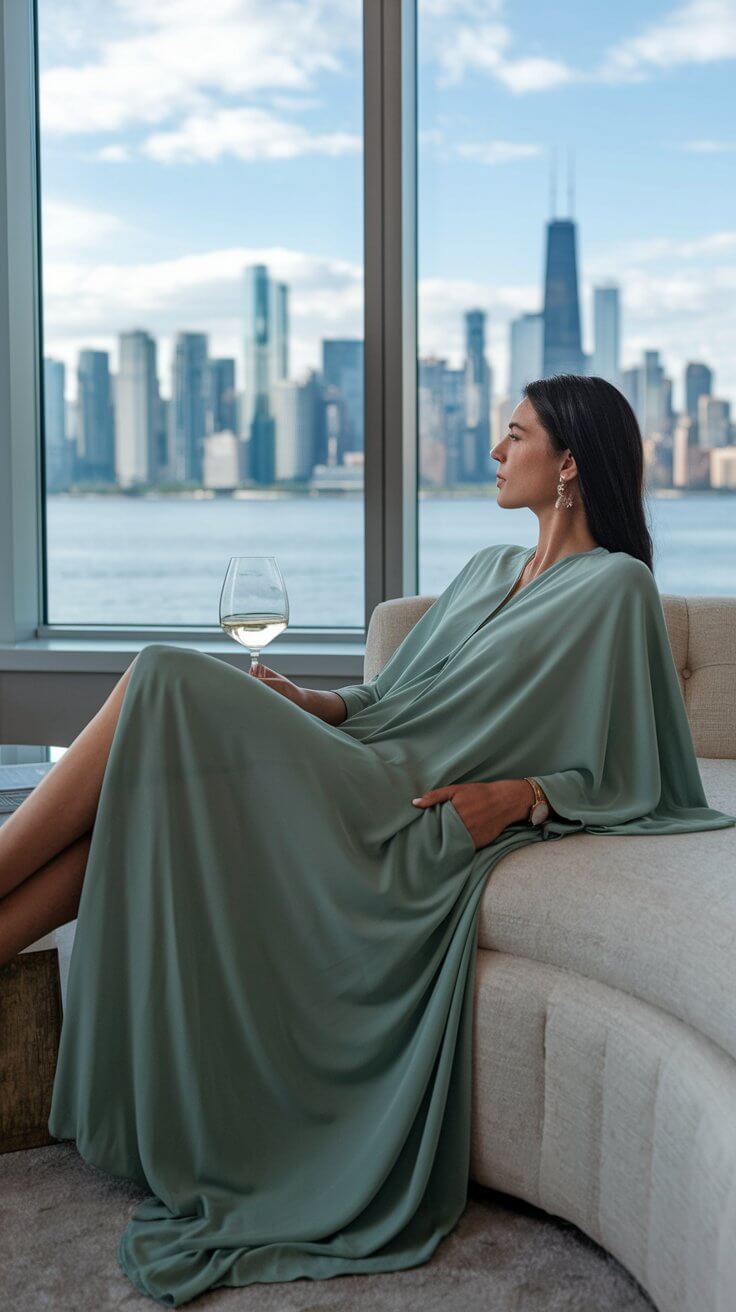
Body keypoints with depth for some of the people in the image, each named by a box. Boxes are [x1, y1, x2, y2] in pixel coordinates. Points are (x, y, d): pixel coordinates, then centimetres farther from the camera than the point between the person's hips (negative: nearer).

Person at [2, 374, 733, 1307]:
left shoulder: (616, 586, 0)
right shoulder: (490, 567, 24)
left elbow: (635, 783, -1)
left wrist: (522, 794, -17)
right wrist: (311, 703, 5)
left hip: (408, 825, -8)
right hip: (356, 778, 8)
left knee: (164, 683, -18)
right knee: (128, 812, -11)